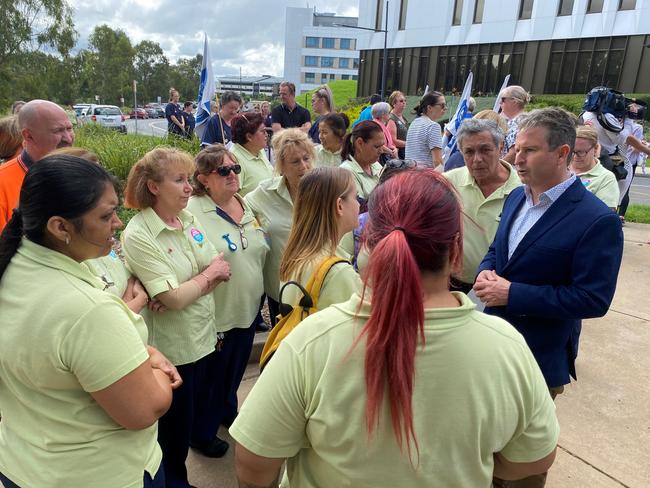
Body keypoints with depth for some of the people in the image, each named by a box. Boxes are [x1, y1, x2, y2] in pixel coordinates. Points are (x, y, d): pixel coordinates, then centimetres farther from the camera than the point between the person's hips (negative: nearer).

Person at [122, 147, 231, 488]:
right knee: (176, 424, 14)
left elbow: (221, 271, 0)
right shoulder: (138, 236, -21)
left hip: (203, 337, 7)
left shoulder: (189, 219, 0)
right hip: (172, 348, -7)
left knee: (197, 407, 24)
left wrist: (186, 288, -17)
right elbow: (174, 298, -26)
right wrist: (209, 274, -10)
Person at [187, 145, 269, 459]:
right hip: (217, 314, -7)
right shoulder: (192, 212, -19)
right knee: (212, 376, 13)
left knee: (236, 369, 26)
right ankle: (202, 432, 37)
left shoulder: (246, 206, 5)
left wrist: (261, 291, 14)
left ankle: (228, 412, 52)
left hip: (248, 308, 7)